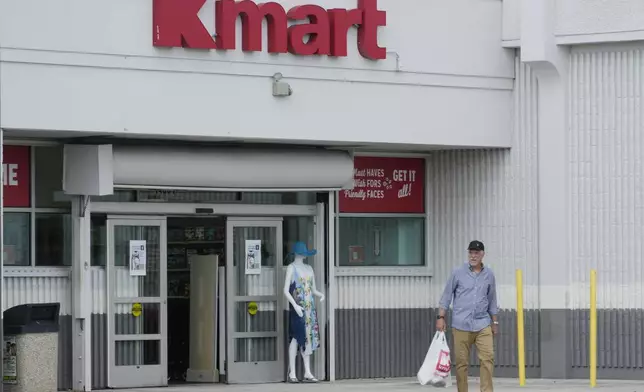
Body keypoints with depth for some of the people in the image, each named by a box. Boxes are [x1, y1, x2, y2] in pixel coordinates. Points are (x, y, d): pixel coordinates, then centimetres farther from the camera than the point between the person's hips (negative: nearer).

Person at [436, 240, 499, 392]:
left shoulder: (489, 275, 10)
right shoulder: (458, 272, 2)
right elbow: (447, 295, 5)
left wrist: (495, 322, 18)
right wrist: (441, 317, -2)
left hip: (482, 324, 2)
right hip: (461, 325, -2)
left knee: (488, 357, -11)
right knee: (461, 362, 0)